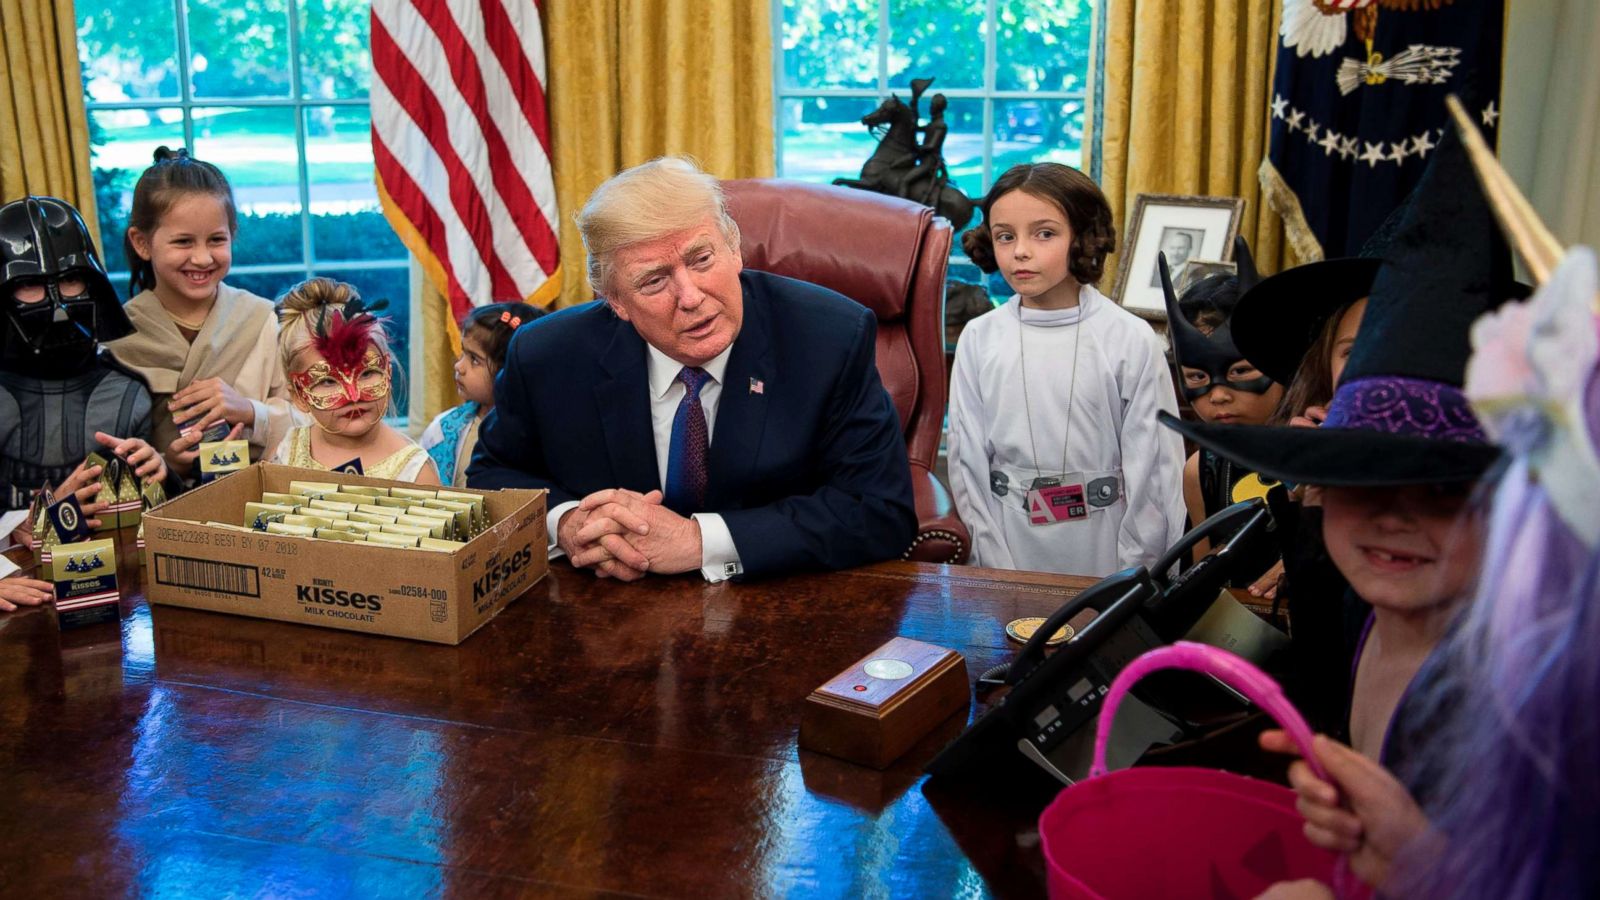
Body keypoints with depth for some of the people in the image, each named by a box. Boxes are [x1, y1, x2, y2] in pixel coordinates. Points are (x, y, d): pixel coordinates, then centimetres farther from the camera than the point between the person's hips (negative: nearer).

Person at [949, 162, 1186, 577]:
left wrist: (1137, 574, -7)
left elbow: (1155, 465, -6)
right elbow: (968, 461, 0)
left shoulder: (1132, 340, -9)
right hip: (1011, 548, 2)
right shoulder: (978, 340, -3)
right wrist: (996, 566, -4)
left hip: (1105, 548, -1)